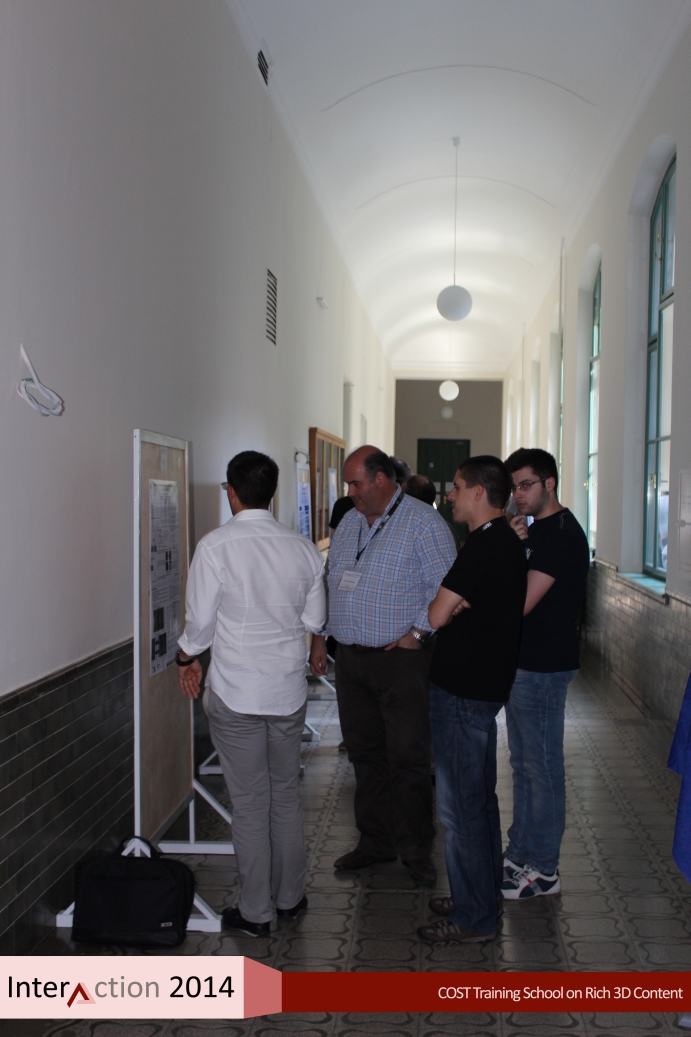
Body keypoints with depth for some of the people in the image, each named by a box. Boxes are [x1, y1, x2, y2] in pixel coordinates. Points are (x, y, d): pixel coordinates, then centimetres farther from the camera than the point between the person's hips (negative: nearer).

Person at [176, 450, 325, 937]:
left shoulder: (215, 546, -15)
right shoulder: (303, 548, -4)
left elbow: (200, 621, -9)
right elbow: (315, 620, 4)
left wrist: (187, 658, 11)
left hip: (236, 693, -3)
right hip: (289, 689, 4)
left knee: (249, 802, 7)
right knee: (286, 794, 18)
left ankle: (255, 912, 18)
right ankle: (290, 897, 30)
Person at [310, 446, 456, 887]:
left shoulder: (423, 522, -8)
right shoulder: (348, 523, 14)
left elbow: (445, 588, -11)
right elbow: (330, 583, 20)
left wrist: (417, 633, -16)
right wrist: (320, 637, 14)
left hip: (401, 658, -6)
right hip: (351, 657, 6)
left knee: (408, 757, -1)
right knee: (365, 754, 12)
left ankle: (416, 847, 14)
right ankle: (376, 840, 25)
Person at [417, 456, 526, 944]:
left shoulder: (484, 546, -21)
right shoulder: (507, 542, 11)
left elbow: (437, 614, -19)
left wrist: (446, 607, 1)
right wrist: (455, 607, -1)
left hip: (463, 689, -10)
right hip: (485, 683, 10)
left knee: (460, 805, 0)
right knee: (480, 797, 19)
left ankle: (474, 918, 10)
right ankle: (484, 894, 32)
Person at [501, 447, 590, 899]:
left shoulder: (561, 533, -17)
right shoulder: (536, 529, 14)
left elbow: (520, 603, -22)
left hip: (543, 668, -10)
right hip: (522, 662, 10)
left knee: (543, 767, 0)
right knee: (523, 764, 17)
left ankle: (544, 871, 12)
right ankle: (521, 854, 29)